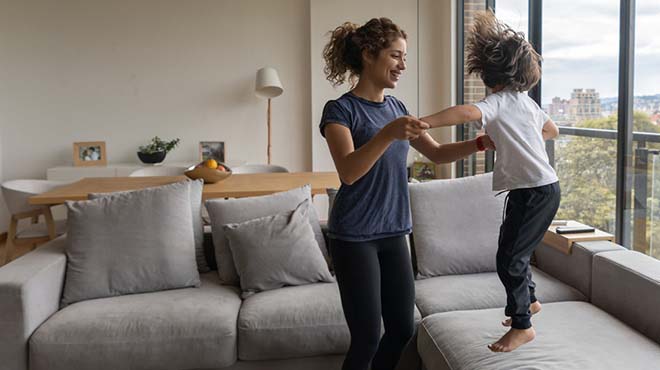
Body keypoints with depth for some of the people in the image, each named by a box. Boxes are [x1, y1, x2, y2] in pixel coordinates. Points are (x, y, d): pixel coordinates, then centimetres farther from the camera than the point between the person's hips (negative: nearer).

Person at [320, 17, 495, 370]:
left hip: (393, 233, 7)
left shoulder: (396, 107, 10)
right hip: (354, 238, -6)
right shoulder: (340, 110, -10)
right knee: (368, 337, -2)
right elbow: (348, 172, -25)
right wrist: (388, 134, -37)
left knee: (403, 328, 9)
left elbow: (437, 153, 16)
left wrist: (480, 143, 3)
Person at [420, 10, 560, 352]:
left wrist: (423, 122, -48)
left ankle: (522, 326, 9)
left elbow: (468, 112, -40)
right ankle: (529, 301, 41)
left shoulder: (498, 101, -17)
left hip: (536, 191, -9)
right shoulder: (526, 100, 10)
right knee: (512, 248, 21)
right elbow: (552, 130, 26)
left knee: (508, 258, -3)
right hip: (540, 186, 9)